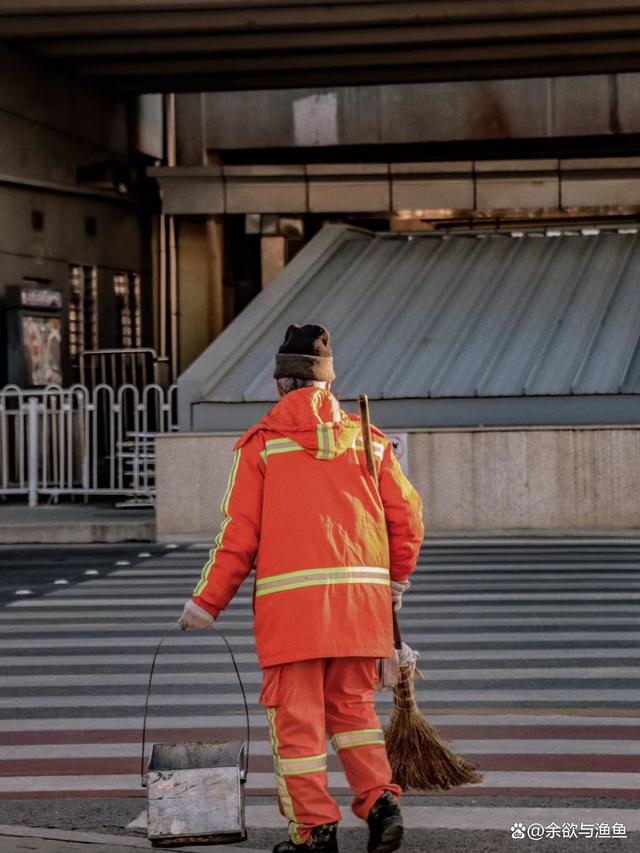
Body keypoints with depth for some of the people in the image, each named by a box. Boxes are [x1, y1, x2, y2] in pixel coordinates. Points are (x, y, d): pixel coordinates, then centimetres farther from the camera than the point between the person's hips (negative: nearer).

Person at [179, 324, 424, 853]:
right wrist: (397, 579, 25)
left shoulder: (262, 443, 2)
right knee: (353, 706, 18)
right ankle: (380, 800, 2)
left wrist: (207, 603, 4)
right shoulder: (367, 439, 11)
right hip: (361, 594, 4)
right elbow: (406, 512, 9)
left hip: (290, 598, -3)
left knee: (296, 716, 4)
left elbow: (239, 531, -2)